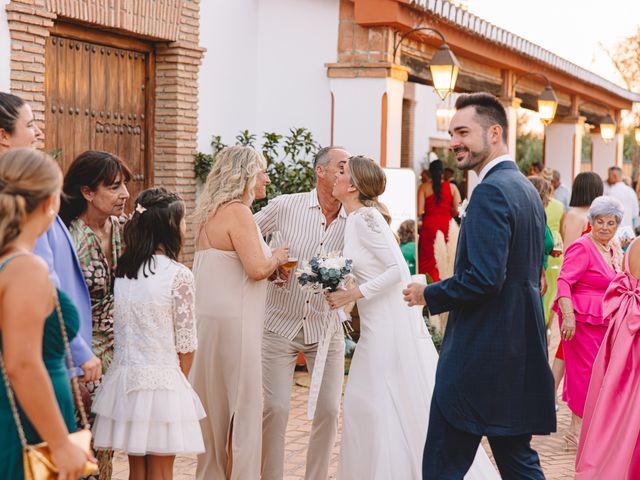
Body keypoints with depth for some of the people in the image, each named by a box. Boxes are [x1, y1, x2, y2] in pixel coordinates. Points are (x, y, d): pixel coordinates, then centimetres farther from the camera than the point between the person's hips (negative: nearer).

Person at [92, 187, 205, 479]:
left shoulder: (121, 272, 2)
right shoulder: (179, 275, -13)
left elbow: (119, 330, 6)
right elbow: (185, 343, -9)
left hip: (125, 376, 5)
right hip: (161, 381, -5)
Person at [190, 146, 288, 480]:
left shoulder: (211, 213, 15)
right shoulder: (238, 212, -13)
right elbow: (257, 267, -22)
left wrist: (268, 269, 17)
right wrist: (277, 258, -2)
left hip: (208, 320, 9)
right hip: (232, 323, -9)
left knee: (214, 408, 16)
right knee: (242, 407, -3)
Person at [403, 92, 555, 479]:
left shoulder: (491, 191, -16)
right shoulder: (528, 189, 14)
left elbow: (484, 278, -25)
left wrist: (429, 295, -10)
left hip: (478, 359, -10)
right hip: (519, 355, 10)